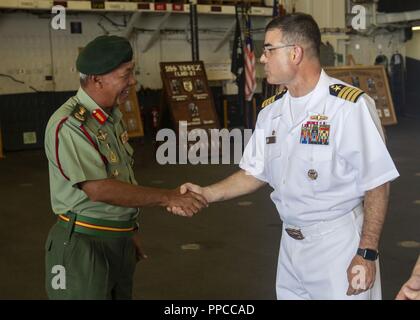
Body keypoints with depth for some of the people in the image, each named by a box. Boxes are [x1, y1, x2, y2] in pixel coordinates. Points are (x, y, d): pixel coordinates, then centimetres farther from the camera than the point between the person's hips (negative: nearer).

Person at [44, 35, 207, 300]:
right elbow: (99, 189, -26)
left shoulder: (113, 116, 9)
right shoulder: (69, 124, -19)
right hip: (83, 244, -8)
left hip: (120, 240, 8)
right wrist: (169, 197, -23)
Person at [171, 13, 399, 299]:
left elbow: (377, 185, -14)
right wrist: (206, 194, -1)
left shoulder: (350, 106, -18)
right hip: (291, 244, 6)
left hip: (339, 243, -6)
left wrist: (367, 254, -13)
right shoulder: (271, 111, 3)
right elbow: (255, 174, 11)